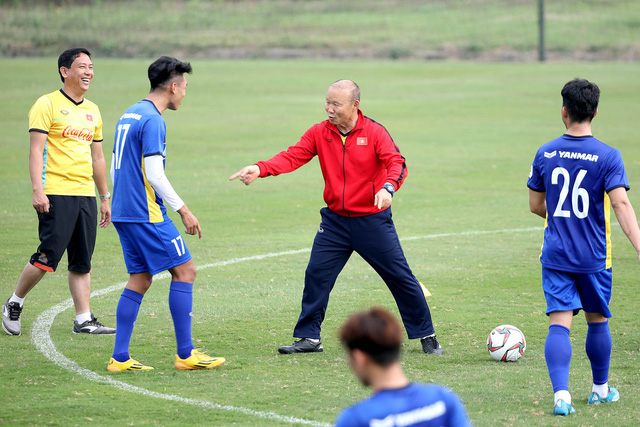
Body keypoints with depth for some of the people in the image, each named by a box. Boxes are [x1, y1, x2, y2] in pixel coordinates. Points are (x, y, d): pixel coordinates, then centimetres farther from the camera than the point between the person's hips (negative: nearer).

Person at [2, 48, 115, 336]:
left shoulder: (92, 111, 17)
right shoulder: (48, 105, -4)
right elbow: (36, 150, -9)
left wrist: (105, 197, 21)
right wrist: (37, 190, -19)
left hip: (86, 195, 6)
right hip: (56, 194, -6)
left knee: (82, 261, 4)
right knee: (48, 256, -9)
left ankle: (84, 320, 6)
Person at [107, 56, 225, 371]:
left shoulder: (129, 115, 16)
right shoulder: (152, 120, -14)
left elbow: (115, 167, 20)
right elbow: (154, 174, -19)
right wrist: (183, 210, -14)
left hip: (123, 213, 9)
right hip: (147, 214, -9)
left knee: (140, 279, 11)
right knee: (184, 271, -4)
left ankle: (119, 358, 6)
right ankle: (185, 354, -4)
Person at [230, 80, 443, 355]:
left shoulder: (374, 132, -10)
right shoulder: (319, 133, -1)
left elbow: (396, 163, -21)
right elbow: (293, 156, -11)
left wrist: (388, 187, -43)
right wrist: (260, 169, -28)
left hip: (373, 221, -3)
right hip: (335, 220, 3)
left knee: (401, 277, 1)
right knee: (316, 274, -4)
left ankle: (426, 336, 14)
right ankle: (309, 337, 8)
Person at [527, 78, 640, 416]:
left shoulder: (545, 154, 0)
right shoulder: (608, 157, -9)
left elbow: (536, 205, 10)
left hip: (556, 255, 1)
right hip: (594, 257, -1)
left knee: (559, 325, -4)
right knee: (597, 322, 17)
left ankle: (561, 394, -21)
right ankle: (601, 389, 32)